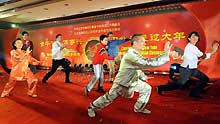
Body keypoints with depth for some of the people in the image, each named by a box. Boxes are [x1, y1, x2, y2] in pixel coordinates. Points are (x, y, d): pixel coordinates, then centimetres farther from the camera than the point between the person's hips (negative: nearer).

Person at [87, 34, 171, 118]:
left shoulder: (134, 53, -1)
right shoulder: (131, 55, -35)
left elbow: (138, 67, 16)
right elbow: (149, 63, -42)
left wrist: (143, 76, 16)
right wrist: (166, 54, -38)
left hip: (133, 80, 9)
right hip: (122, 82, -9)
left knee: (147, 88, 8)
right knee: (109, 98, 5)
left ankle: (139, 108, 25)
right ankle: (92, 107, 28)